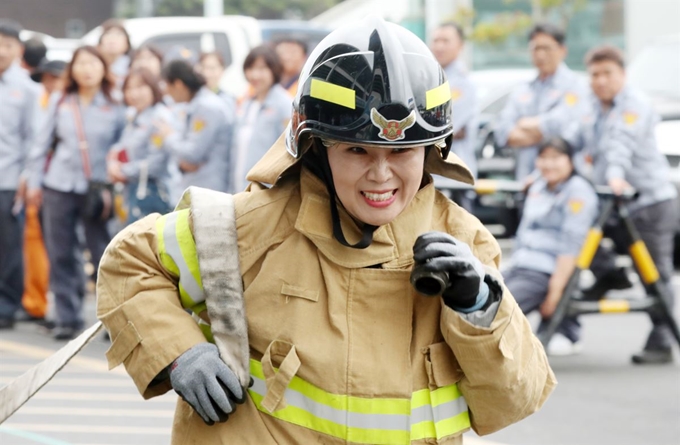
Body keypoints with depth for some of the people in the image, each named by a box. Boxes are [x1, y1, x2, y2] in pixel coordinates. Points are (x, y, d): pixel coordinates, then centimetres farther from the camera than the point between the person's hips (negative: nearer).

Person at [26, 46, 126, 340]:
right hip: (59, 187, 2)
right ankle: (68, 318, 10)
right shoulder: (60, 103, 8)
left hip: (97, 190, -2)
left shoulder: (115, 109, 2)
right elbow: (42, 143, 11)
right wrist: (34, 181, 7)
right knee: (61, 255, 3)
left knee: (103, 254, -5)